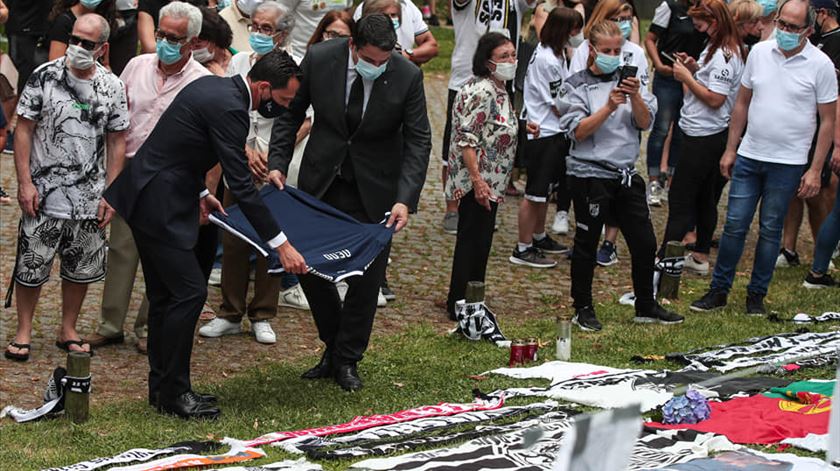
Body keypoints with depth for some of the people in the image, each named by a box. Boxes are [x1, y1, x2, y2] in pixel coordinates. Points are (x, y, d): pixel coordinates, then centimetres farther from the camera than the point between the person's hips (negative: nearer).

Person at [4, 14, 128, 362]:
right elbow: (23, 130, -4)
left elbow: (117, 142, 7)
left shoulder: (113, 87, 1)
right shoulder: (44, 77, -6)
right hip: (43, 196, -3)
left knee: (81, 268, 10)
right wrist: (25, 183, -10)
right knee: (31, 267, 2)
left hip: (89, 199, 3)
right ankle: (23, 333, 16)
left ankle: (68, 332, 26)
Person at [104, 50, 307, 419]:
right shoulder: (229, 108, -21)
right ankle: (173, 392, -1)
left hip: (148, 197, 11)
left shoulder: (213, 86, 8)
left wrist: (200, 191, 24)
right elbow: (241, 186, -23)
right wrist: (281, 244, -21)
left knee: (166, 295, 15)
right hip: (158, 204, -11)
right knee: (190, 291, -8)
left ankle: (163, 387, 22)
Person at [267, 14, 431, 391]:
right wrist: (278, 163, -11)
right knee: (306, 264, 4)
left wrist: (405, 200, -23)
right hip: (320, 178, 2)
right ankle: (334, 347, 24)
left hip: (374, 188, -2)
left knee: (367, 275, 1)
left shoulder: (407, 76, -17)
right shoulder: (319, 59, -14)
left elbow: (418, 141, -12)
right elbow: (291, 113, 0)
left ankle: (347, 360, 17)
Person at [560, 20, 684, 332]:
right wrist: (609, 107, -24)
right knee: (586, 243, 5)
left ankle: (645, 307, 22)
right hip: (589, 174, -4)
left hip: (625, 174, 4)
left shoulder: (628, 80, 8)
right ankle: (583, 309, 17)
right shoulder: (578, 85, -4)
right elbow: (577, 131, -13)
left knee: (645, 243, 7)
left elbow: (645, 123, 0)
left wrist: (635, 98, -18)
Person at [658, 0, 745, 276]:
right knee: (704, 198, 17)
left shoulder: (724, 56, -20)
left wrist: (687, 77, -16)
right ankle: (701, 256, 26)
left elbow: (714, 99, -23)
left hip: (703, 138, -11)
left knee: (680, 199, -7)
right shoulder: (720, 50, 11)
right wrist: (695, 68, 6)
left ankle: (664, 261, -6)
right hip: (707, 135, 11)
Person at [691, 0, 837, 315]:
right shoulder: (759, 52, 1)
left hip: (787, 163, -3)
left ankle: (757, 294, 19)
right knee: (734, 225, 5)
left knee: (770, 229, 7)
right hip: (749, 156, 3)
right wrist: (730, 149, 8)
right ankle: (718, 290, 15)